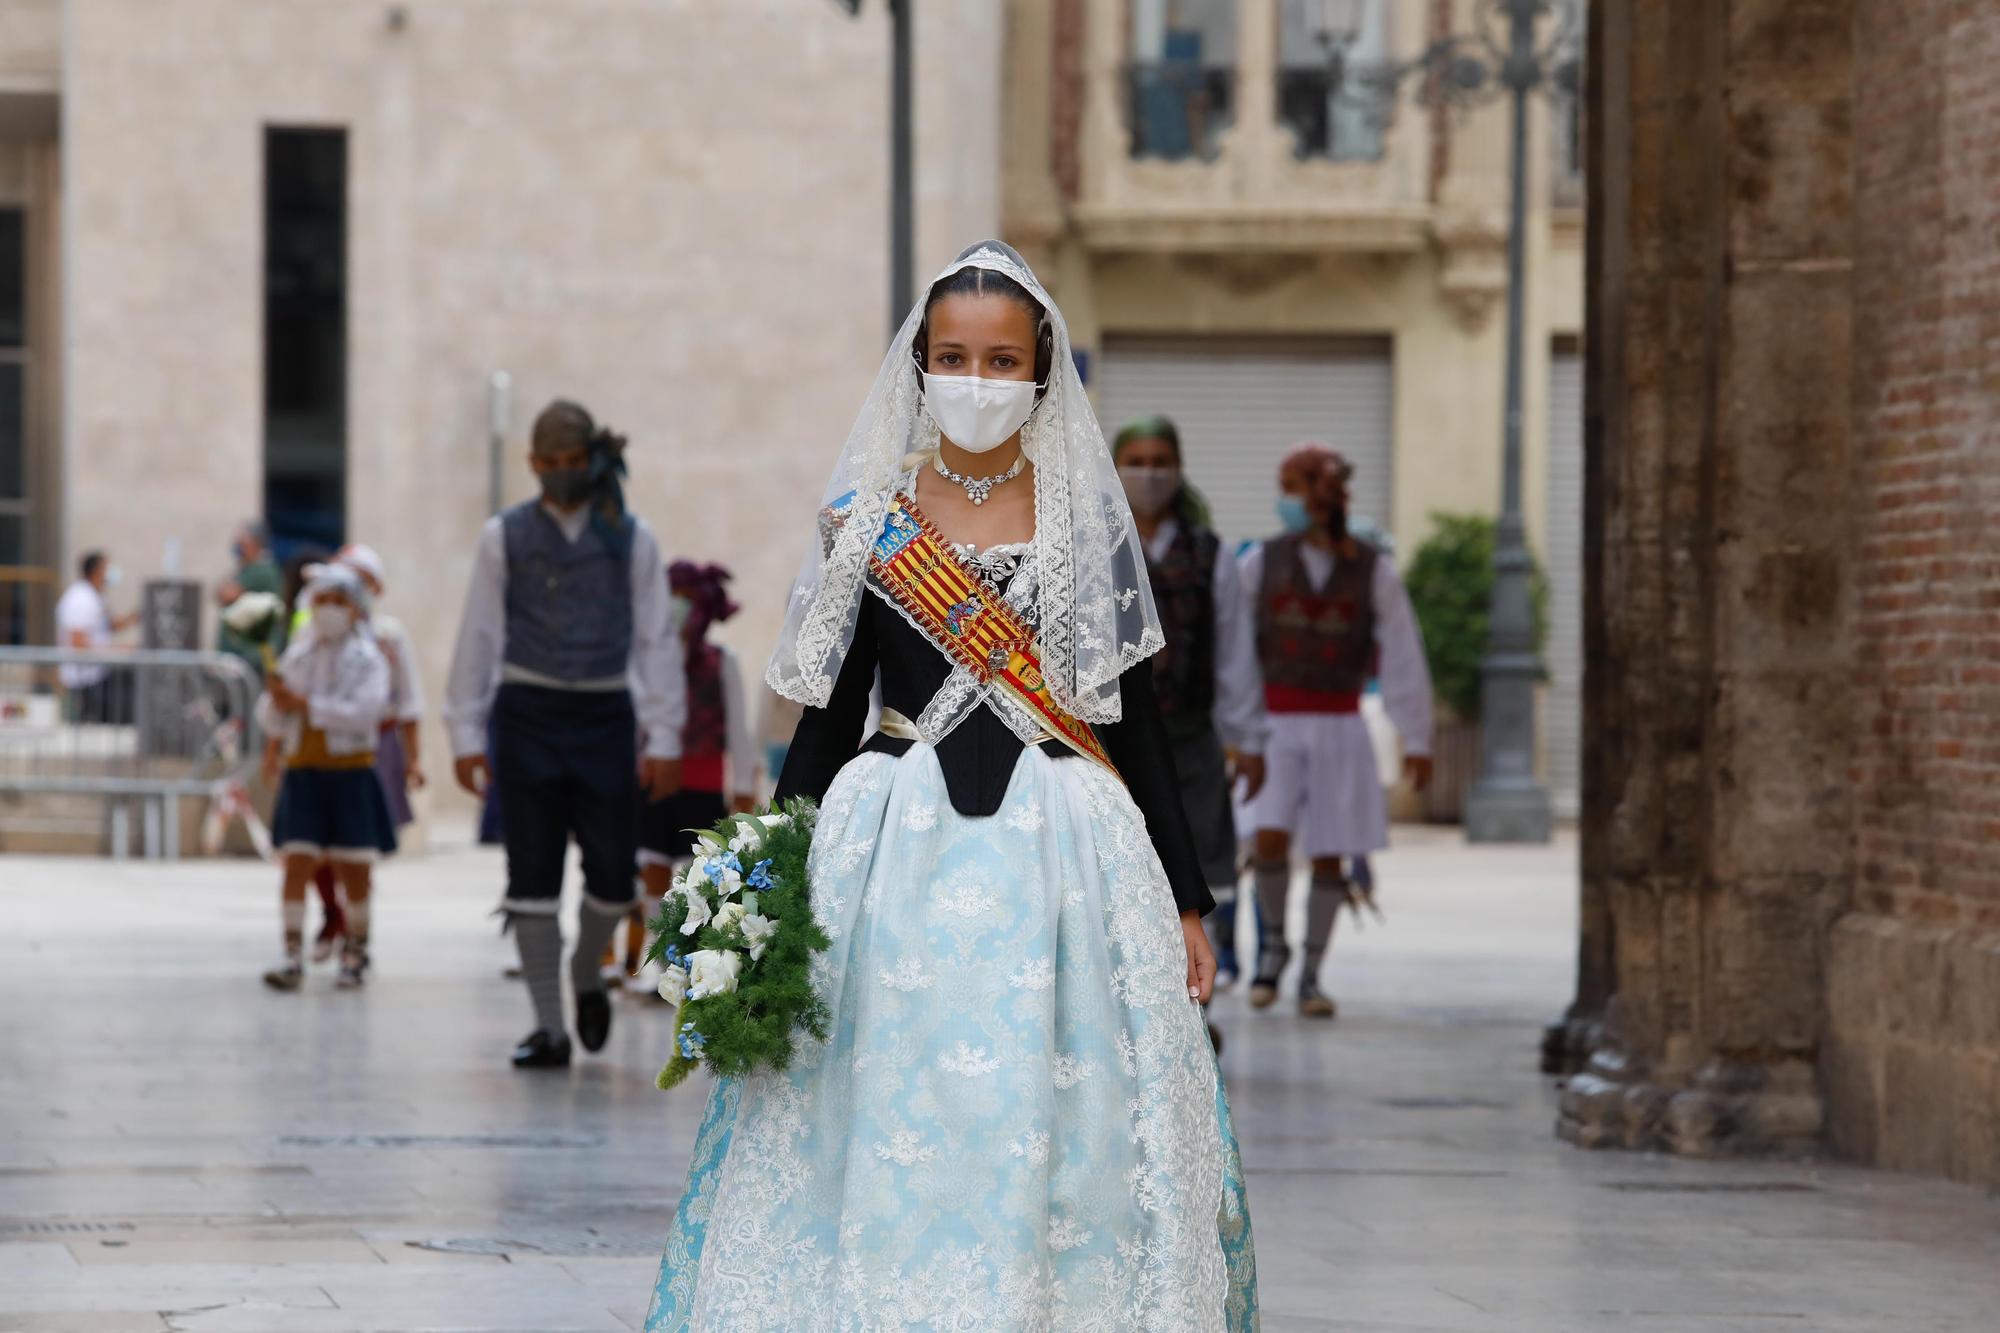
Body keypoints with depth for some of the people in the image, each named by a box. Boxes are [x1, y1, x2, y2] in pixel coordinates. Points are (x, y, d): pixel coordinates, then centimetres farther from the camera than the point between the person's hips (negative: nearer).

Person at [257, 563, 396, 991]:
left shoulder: (367, 658, -2)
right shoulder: (297, 655, 9)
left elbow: (363, 712, -16)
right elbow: (269, 717, 10)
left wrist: (304, 704, -20)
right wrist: (277, 701, -14)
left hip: (350, 773, -2)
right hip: (303, 773, 2)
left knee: (353, 868, 5)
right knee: (297, 863, -8)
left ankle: (355, 951, 21)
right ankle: (292, 956, -12)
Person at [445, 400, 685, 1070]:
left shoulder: (630, 538, 4)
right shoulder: (505, 536, 4)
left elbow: (655, 639, 4)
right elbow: (479, 636, 5)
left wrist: (664, 738, -2)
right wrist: (466, 733, 1)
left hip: (605, 714, 0)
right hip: (528, 713, 0)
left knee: (612, 869, 0)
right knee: (531, 873, -1)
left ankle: (586, 971, 31)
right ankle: (549, 1026, 5)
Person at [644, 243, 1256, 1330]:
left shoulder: (1088, 517, 5)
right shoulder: (865, 518, 6)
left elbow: (1136, 716, 7)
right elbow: (828, 715, 9)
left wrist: (1184, 902, 6)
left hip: (1063, 861, 0)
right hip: (899, 860, 0)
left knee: (1063, 1146, -4)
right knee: (889, 1141, -2)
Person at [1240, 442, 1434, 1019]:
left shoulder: (1374, 571, -2)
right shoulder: (1263, 562, 0)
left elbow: (1403, 658, -2)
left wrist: (1416, 740, -4)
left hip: (1339, 729, 0)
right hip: (1273, 727, 0)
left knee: (1328, 856, 2)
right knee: (1269, 838, -17)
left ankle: (1311, 977, 13)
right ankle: (1273, 940, 7)